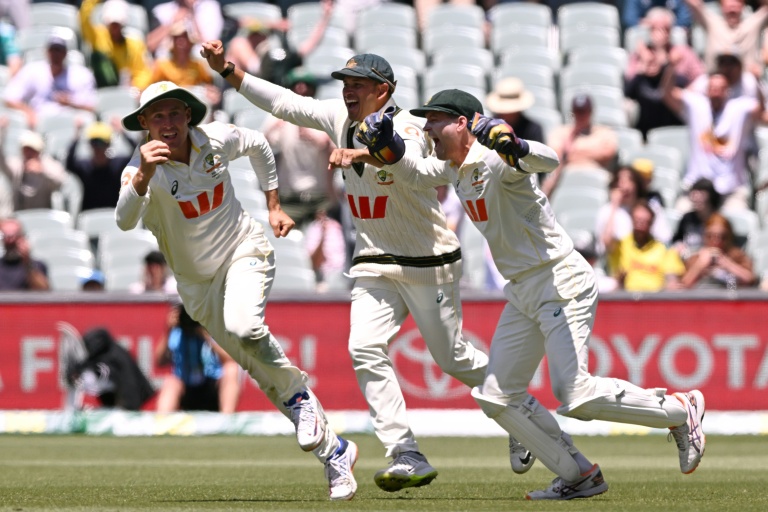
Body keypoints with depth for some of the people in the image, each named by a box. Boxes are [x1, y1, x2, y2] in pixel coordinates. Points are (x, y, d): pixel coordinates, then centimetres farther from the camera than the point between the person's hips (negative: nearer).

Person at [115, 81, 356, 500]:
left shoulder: (217, 140, -12)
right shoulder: (144, 166, -20)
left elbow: (259, 146, 12)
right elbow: (124, 220, -39)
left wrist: (274, 207, 11)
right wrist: (143, 175, -56)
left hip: (245, 253, -1)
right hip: (198, 282, 1)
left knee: (243, 328, -32)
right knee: (261, 369, 2)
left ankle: (298, 395, -7)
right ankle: (333, 451, 13)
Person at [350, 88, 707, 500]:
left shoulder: (495, 161, -19)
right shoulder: (455, 168, 10)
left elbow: (548, 160, -37)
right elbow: (414, 172, 25)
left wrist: (515, 148, -60)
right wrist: (387, 147, 3)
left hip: (562, 282, -10)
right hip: (523, 292, 10)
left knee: (574, 395, -20)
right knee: (497, 397, 6)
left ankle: (678, 409, -1)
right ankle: (579, 476, 10)